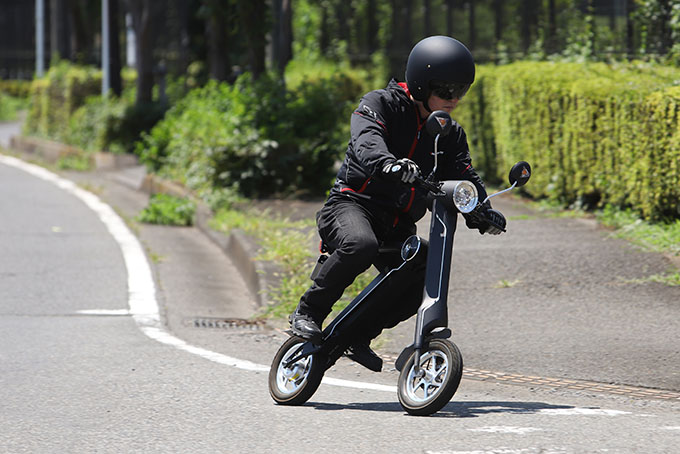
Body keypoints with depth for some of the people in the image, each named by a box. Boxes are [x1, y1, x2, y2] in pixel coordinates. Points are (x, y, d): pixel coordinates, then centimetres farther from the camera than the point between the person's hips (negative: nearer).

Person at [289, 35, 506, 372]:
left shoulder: (449, 133, 13)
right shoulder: (380, 105, -6)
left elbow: (462, 174, 4)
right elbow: (367, 141, -27)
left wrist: (482, 212, -18)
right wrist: (389, 164, -50)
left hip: (397, 224, 7)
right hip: (353, 203, -7)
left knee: (426, 281, -10)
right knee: (361, 245, -38)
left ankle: (359, 334, 10)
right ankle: (307, 312, -20)